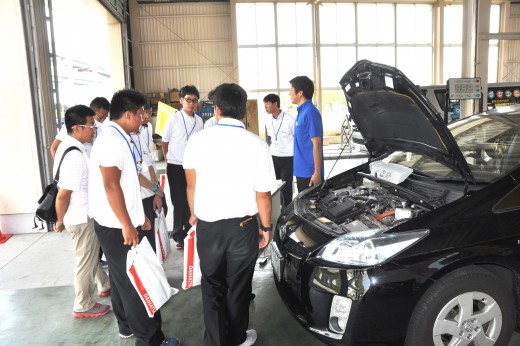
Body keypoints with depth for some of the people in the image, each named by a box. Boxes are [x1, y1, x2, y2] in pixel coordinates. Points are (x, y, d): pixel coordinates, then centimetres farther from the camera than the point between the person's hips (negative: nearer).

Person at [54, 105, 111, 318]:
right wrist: (60, 221, -10)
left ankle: (104, 285, 47)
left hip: (85, 213, 10)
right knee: (85, 261, 8)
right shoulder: (75, 156, -29)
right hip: (82, 217, -10)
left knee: (91, 254, 26)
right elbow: (62, 195, -27)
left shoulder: (68, 146, 3)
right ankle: (83, 306, 26)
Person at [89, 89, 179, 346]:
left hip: (120, 225, 10)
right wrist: (127, 225, -22)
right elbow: (111, 186, -25)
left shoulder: (119, 138, 12)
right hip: (116, 228, -10)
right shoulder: (112, 140, -20)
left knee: (123, 278, 20)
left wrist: (138, 216, 19)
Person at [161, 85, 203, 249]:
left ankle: (189, 232, 24)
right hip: (176, 166, -3)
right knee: (179, 202, 5)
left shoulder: (199, 121, 2)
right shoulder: (173, 119, -8)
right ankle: (178, 235, 21)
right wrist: (168, 161, 4)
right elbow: (165, 142, 1)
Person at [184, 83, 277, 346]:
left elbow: (191, 185, 4)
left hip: (207, 226, 1)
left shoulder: (197, 141, -7)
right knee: (238, 286, 17)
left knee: (212, 287, 17)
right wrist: (266, 227, 8)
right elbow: (263, 196, -7)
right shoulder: (258, 145, -12)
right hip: (243, 226, 0)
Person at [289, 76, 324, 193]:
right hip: (302, 171, 9)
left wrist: (317, 173, -22)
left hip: (310, 173, -9)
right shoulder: (302, 111, 13)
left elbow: (317, 145, -20)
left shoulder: (310, 113, -17)